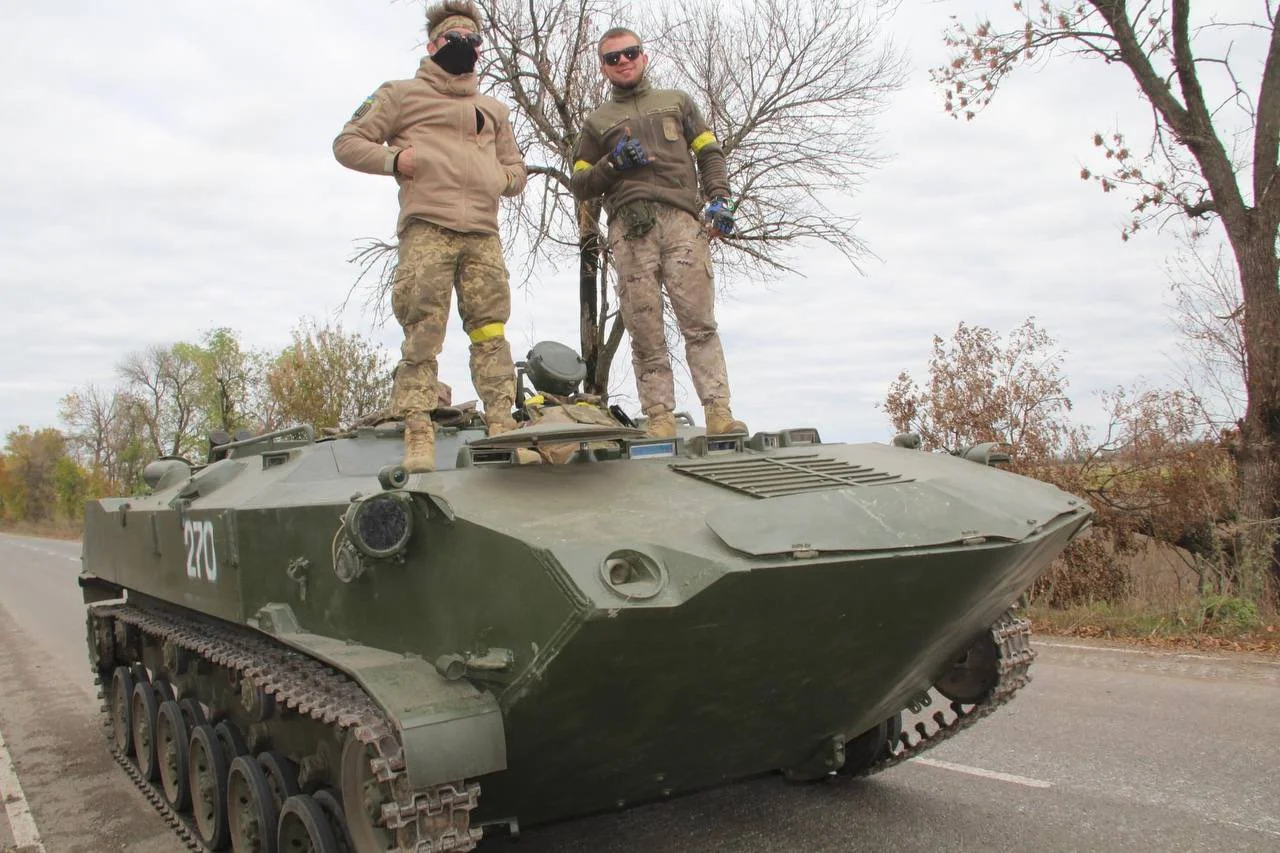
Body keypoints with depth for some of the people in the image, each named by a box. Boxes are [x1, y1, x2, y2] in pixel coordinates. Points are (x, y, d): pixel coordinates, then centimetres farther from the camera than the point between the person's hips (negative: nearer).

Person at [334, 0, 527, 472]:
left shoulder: (493, 109, 32)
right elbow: (348, 143, 15)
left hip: (482, 233, 4)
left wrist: (507, 178, 9)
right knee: (422, 333, -12)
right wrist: (394, 159, -2)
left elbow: (517, 167, 32)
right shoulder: (401, 94, 20)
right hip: (425, 226, -3)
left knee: (491, 331, -6)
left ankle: (502, 427, -7)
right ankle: (418, 433, -13)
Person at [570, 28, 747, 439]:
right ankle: (660, 418, -7)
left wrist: (719, 198, 1)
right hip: (629, 228, 1)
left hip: (681, 220, 0)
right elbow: (579, 185, 21)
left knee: (699, 322, -12)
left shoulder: (677, 101, 28)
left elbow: (709, 154, 19)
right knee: (645, 332, -7)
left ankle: (719, 412, -16)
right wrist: (613, 164, 2)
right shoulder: (597, 122, 27)